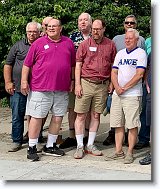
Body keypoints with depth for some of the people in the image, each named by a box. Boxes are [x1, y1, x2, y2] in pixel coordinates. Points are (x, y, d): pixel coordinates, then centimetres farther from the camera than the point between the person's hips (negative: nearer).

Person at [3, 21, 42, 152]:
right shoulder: (18, 46, 9)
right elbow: (8, 64, 9)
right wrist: (8, 82, 1)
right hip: (17, 88, 1)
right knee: (17, 116, 4)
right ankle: (17, 141, 15)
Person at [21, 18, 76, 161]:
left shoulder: (68, 43, 11)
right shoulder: (39, 43, 3)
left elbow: (73, 64, 17)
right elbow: (27, 64, 2)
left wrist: (72, 81, 13)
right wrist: (24, 81, -4)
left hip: (62, 89, 3)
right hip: (40, 87, -3)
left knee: (58, 117, 8)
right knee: (37, 117, -1)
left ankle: (50, 146, 23)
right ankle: (32, 148, 9)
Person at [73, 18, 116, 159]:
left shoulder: (110, 45, 7)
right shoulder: (85, 44, 1)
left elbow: (113, 66, 14)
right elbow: (78, 65, 1)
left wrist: (111, 83, 7)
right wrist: (77, 84, -7)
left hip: (102, 85, 2)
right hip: (86, 83, -2)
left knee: (96, 115, 8)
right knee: (81, 115, -1)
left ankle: (90, 145, 19)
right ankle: (80, 146, 7)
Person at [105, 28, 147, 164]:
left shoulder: (141, 53, -1)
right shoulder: (120, 53, 16)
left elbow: (139, 75, -10)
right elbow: (114, 72, 12)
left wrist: (125, 88, -12)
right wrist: (117, 87, -6)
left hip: (133, 95, -6)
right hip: (117, 95, 6)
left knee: (132, 125, -4)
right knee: (118, 125, 7)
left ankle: (130, 153, 4)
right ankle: (119, 152, 15)